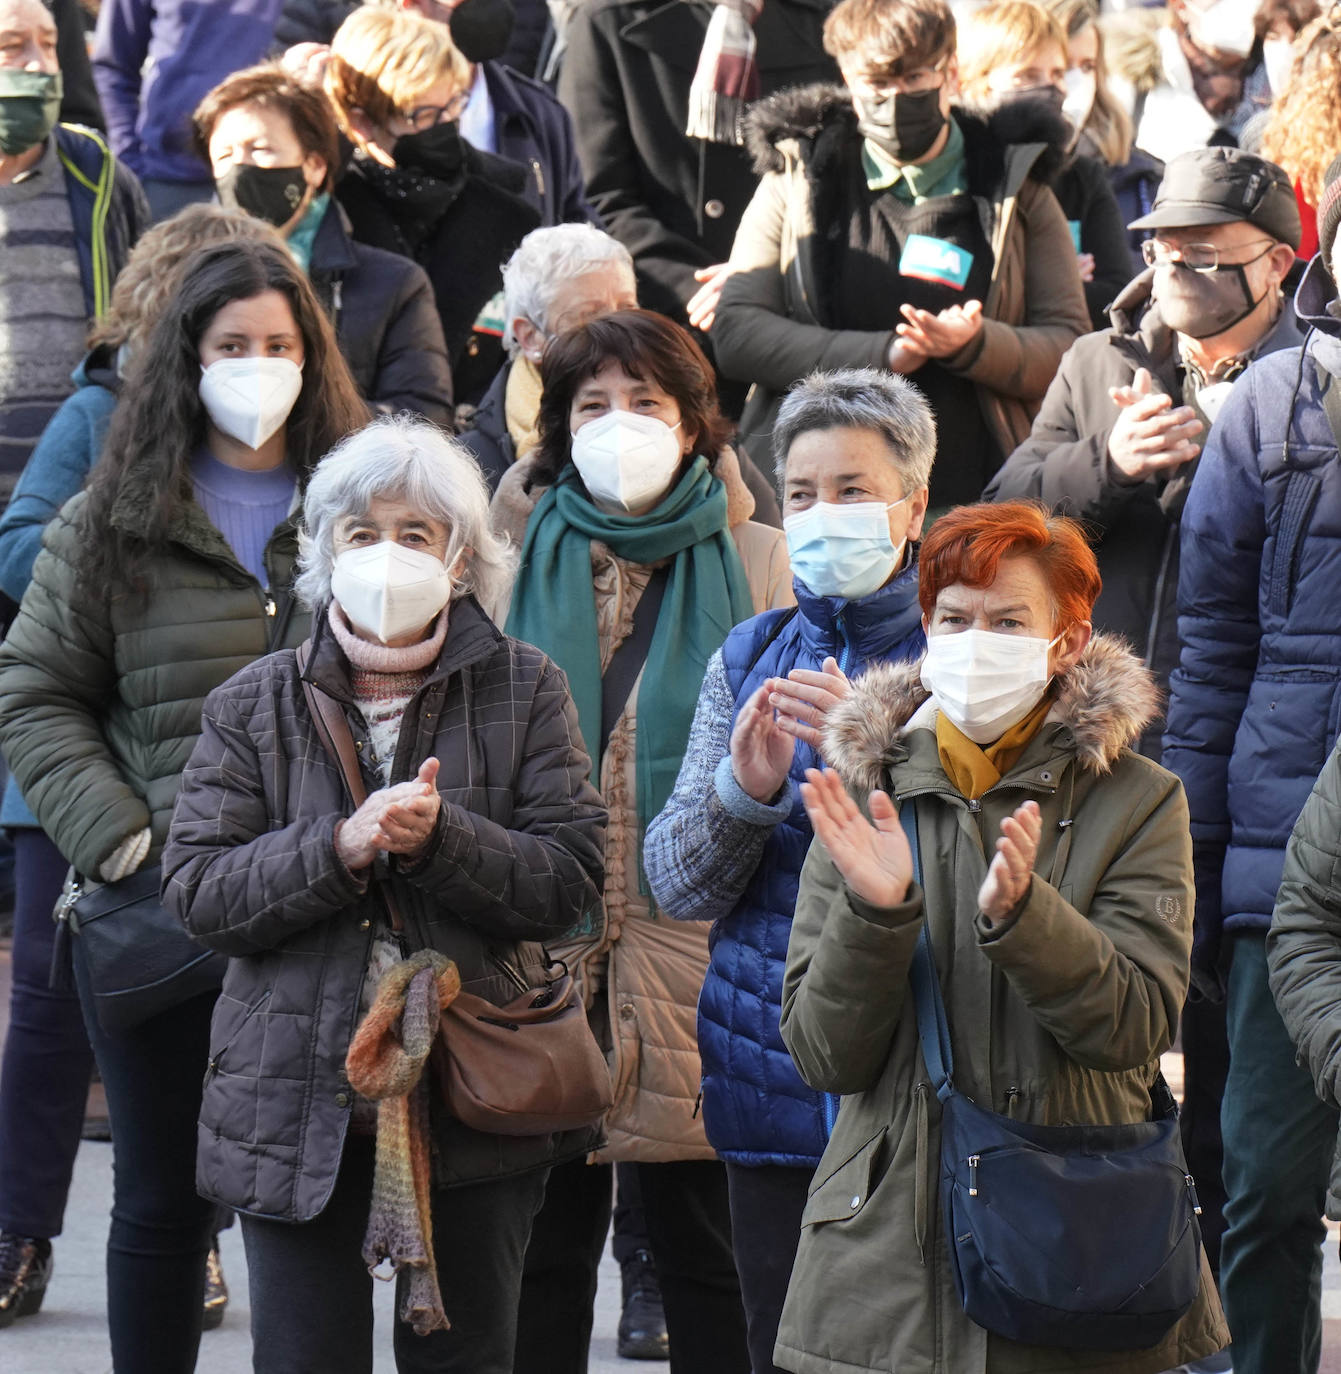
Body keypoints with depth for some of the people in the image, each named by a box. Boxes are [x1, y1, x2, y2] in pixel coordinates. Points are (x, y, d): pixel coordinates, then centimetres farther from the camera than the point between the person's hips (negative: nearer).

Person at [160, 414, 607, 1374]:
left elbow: (572, 878, -5)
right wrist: (340, 847, -17)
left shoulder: (525, 691, 3)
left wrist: (440, 837, -20)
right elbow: (198, 891, -3)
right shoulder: (255, 705, 6)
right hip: (297, 1105, 0)